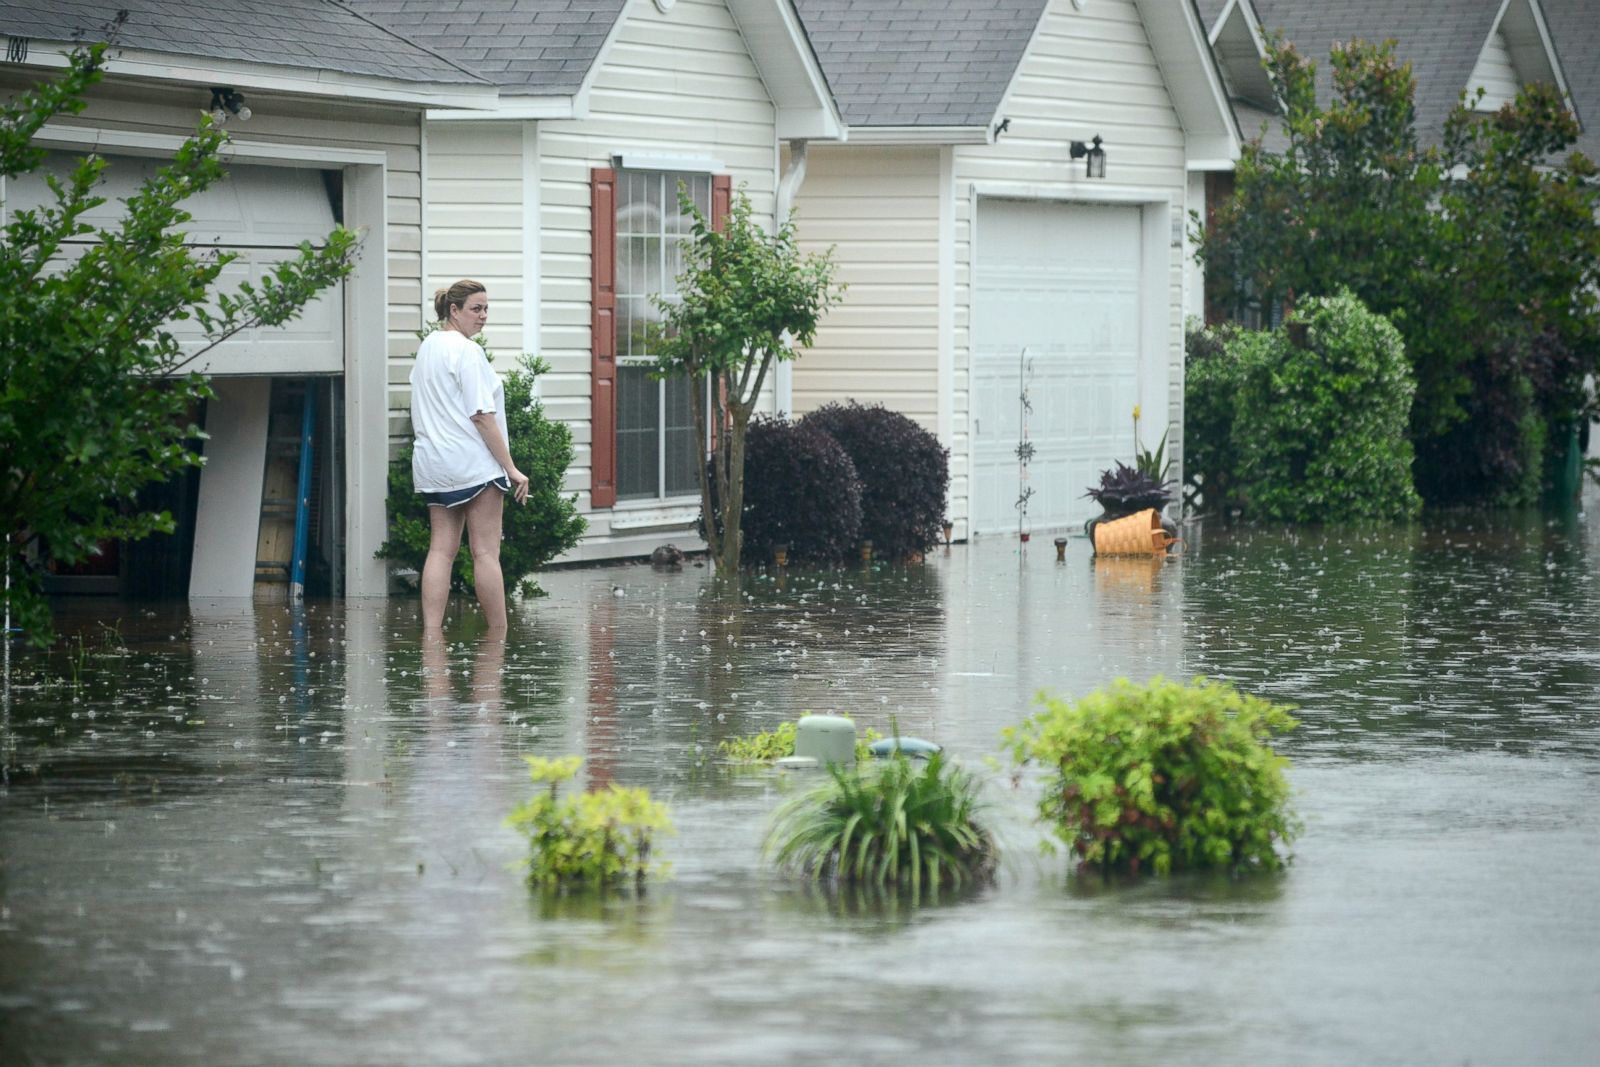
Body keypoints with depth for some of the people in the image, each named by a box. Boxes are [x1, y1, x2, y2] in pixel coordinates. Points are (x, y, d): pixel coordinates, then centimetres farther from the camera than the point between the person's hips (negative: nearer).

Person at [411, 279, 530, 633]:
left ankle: (431, 631, -3)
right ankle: (499, 636, -2)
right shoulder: (467, 351, -12)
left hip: (432, 462, 8)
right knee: (486, 552, -5)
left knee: (441, 549, 5)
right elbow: (481, 416, -16)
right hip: (473, 463, -8)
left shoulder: (427, 347, 16)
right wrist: (511, 468, -13)